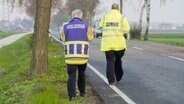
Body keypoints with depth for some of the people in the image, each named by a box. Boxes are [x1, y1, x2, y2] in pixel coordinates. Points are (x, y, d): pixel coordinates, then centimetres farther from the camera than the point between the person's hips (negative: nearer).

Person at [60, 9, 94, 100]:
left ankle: (71, 95, -10)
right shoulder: (86, 26, 0)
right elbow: (90, 38, 10)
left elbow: (63, 38, 14)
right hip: (83, 55, 0)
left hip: (70, 56, 0)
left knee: (71, 75, 1)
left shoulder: (66, 27, 3)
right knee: (81, 73, 20)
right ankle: (82, 92, 30)